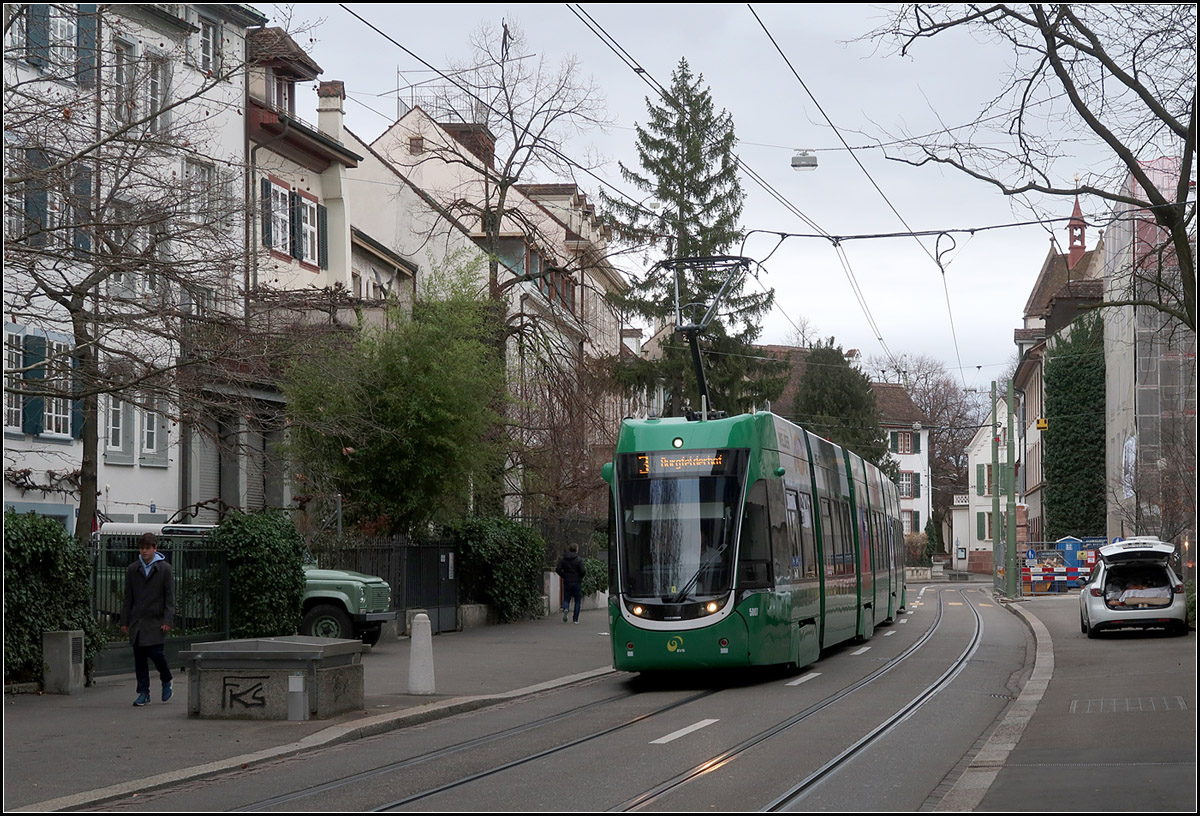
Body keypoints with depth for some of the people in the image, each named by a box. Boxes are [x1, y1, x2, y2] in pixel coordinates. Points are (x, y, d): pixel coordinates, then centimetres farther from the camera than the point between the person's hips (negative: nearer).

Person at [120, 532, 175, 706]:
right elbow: (128, 598, 13)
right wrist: (124, 621, 8)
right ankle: (144, 692, 9)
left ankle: (166, 681, 16)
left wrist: (168, 620, -10)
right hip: (137, 621, 3)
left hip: (156, 621, -3)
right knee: (139, 657, 2)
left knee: (156, 653, -11)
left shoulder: (165, 569, 1)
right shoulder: (133, 569, 10)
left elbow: (170, 597, -1)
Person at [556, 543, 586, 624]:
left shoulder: (562, 559, 3)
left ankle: (565, 609, -23)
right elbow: (582, 571, -15)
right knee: (577, 600, 8)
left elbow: (558, 570, -2)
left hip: (567, 582, 2)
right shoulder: (579, 560, -8)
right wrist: (585, 569, 7)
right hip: (577, 582, -2)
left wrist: (564, 576, 12)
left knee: (566, 599, 10)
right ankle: (576, 619, 5)